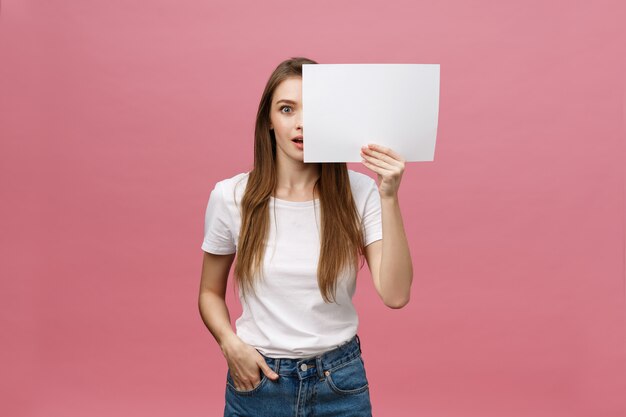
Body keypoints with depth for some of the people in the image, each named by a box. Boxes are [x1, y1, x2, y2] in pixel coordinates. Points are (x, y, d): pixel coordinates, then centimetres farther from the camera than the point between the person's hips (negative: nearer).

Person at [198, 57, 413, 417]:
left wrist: (389, 198, -23)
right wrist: (230, 343, -12)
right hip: (258, 380, 0)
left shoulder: (360, 192, -9)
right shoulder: (230, 196, -7)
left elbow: (395, 295, -17)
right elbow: (210, 293, 5)